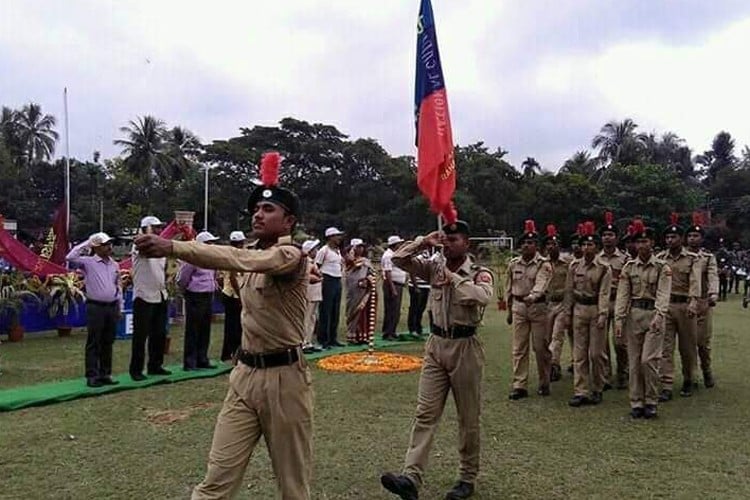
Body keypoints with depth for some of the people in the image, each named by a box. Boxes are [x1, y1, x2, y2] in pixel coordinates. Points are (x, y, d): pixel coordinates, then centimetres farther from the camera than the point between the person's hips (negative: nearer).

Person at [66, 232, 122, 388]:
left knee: (108, 343, 10)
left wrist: (120, 308, 15)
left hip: (112, 307, 5)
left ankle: (105, 374, 18)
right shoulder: (88, 262, -3)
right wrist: (85, 244, -11)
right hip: (95, 307, -5)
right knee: (94, 343, 0)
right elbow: (70, 257, -20)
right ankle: (92, 376, 6)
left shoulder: (115, 265, 11)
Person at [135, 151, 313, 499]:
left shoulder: (292, 255, -16)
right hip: (245, 374, 7)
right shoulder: (255, 254, 14)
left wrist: (173, 247, -40)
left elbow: (238, 259, -33)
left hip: (283, 377, -7)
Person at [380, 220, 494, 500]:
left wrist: (454, 278, -21)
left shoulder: (480, 273, -6)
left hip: (465, 348, -3)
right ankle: (411, 477, -6)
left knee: (468, 418, 8)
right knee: (425, 413, -2)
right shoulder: (434, 268, 6)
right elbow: (398, 259, 3)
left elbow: (483, 297, -29)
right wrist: (423, 242, -7)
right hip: (436, 345, 4)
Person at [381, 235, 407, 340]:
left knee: (396, 311, 13)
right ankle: (387, 334, 1)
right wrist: (393, 289, -23)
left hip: (399, 285, 10)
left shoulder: (396, 255, 16)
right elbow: (388, 274, -20)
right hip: (392, 285, -10)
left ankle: (392, 332, 21)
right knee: (391, 311, -5)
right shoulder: (388, 255, -14)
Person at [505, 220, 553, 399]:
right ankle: (519, 386, 7)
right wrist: (509, 310, 15)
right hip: (518, 307, 3)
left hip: (538, 307, -3)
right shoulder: (513, 264, 7)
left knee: (541, 347, 4)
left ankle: (544, 383, 21)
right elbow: (509, 288, 14)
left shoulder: (544, 264, -7)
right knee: (519, 348, 3)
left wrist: (532, 296, -44)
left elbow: (541, 283, -25)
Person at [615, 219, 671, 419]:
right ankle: (636, 403, 15)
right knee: (634, 362, 5)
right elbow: (622, 295, 1)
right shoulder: (628, 267, 6)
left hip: (653, 315, -3)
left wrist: (658, 317, -28)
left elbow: (663, 295, -13)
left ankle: (651, 402, 8)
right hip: (633, 315, 3)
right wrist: (619, 320, -7)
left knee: (648, 359, -9)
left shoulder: (662, 268, -1)